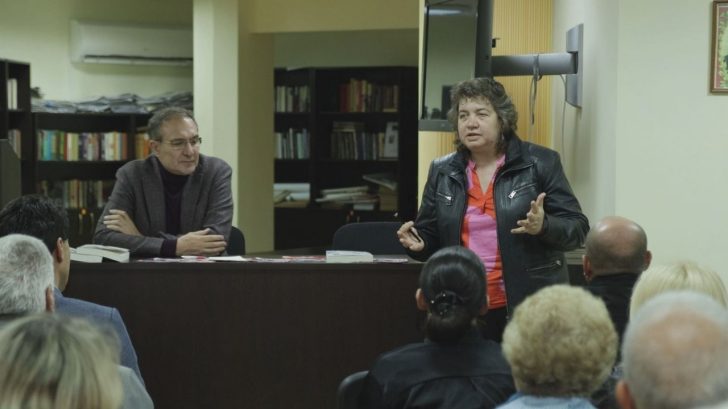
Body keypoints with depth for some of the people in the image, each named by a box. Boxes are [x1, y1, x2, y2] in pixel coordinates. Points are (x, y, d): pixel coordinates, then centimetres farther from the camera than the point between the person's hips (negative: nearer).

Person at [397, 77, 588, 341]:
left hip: (531, 307, -3)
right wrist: (418, 243, -6)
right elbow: (431, 237, 17)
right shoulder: (442, 172, 9)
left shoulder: (540, 163, -1)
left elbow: (578, 229, -2)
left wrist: (543, 226, -22)